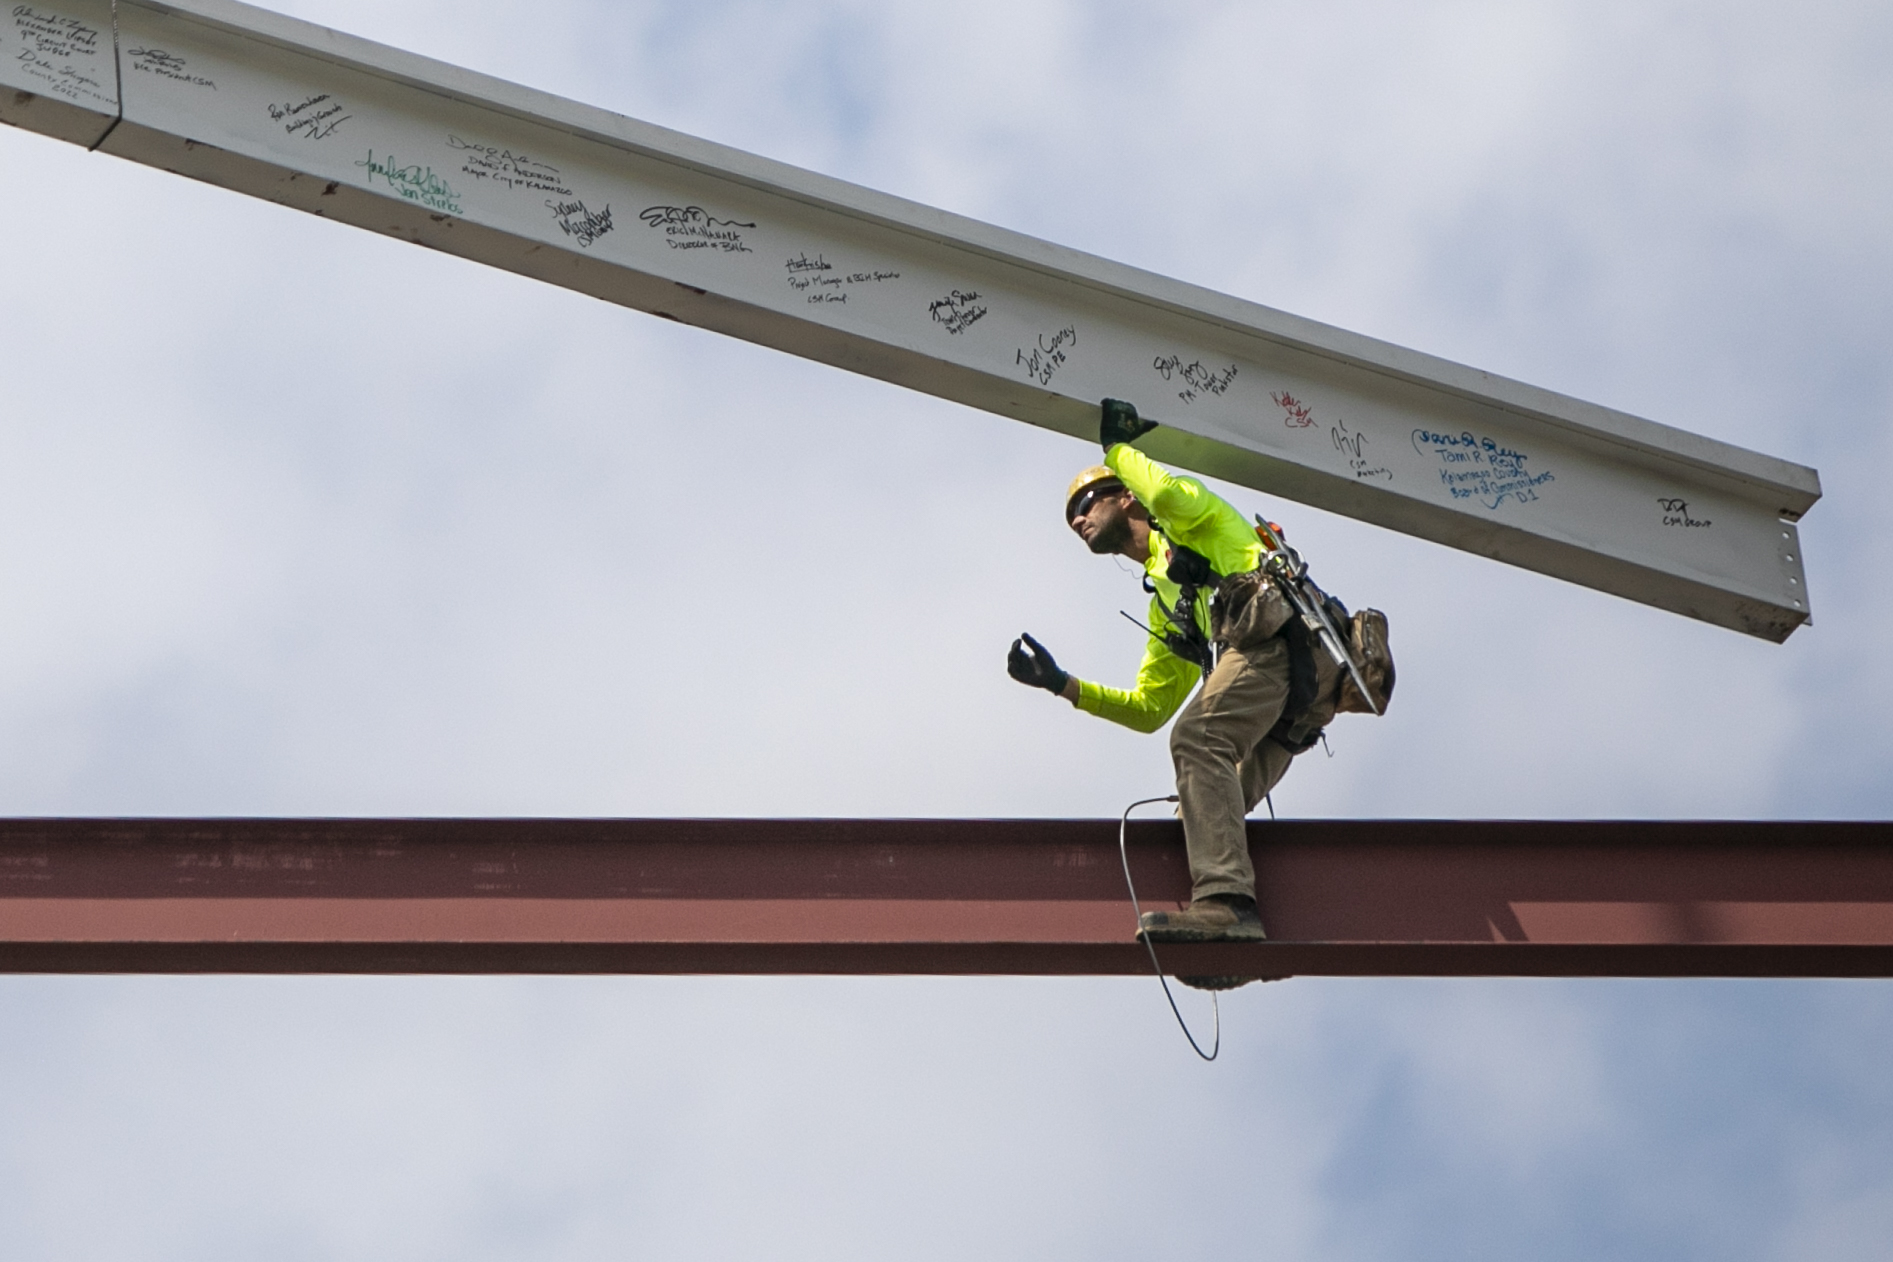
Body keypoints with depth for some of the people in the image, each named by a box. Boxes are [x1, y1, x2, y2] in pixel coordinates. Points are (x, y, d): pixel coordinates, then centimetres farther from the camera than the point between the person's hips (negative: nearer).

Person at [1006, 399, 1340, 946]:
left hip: (1283, 633, -9)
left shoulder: (1183, 521, 19)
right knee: (1211, 806, 1)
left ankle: (1225, 901, -41)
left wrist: (1118, 447, 11)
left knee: (1198, 738, -27)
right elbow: (1148, 708, 36)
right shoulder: (1164, 604, 37)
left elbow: (1168, 494, -8)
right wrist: (1058, 683, 33)